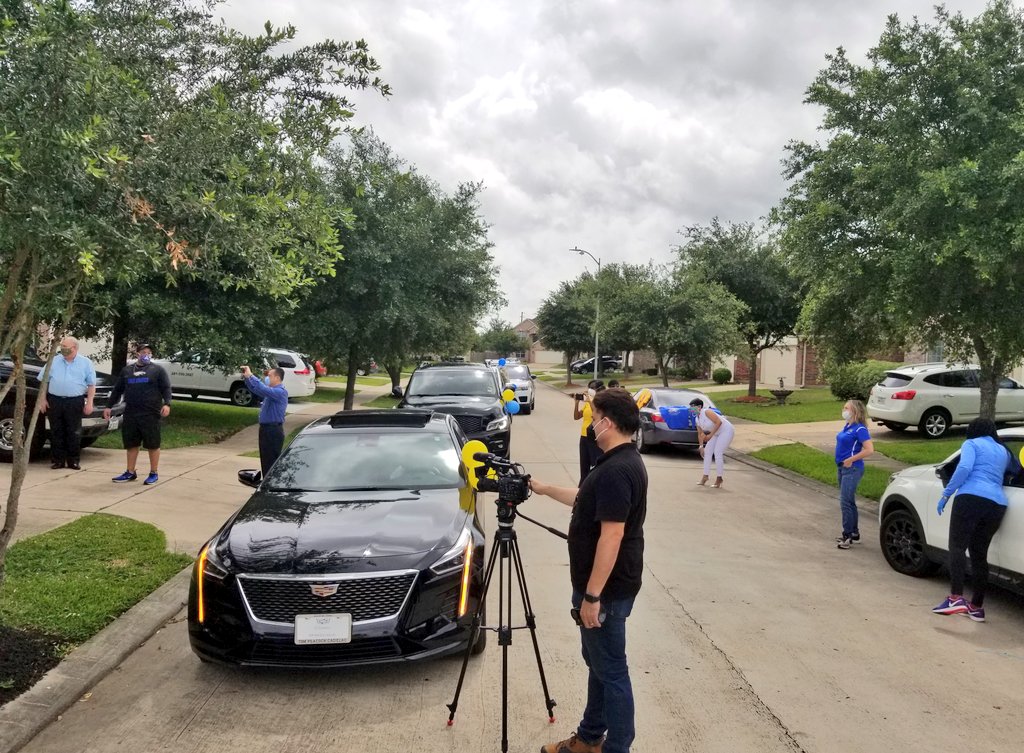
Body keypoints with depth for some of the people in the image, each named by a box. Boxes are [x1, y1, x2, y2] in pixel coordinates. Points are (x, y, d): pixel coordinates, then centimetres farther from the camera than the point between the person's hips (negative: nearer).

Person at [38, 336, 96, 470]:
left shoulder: (86, 363, 4)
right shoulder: (53, 362, 10)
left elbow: (91, 385, 3)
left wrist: (89, 403, -5)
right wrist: (43, 400, 5)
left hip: (75, 402, -2)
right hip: (54, 401, 2)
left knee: (74, 433, 0)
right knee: (56, 432, 5)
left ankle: (74, 461, 8)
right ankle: (58, 460, 12)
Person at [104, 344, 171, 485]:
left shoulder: (157, 370, 5)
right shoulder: (127, 370, 17)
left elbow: (166, 389, -2)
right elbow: (117, 390, 20)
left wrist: (167, 404, -18)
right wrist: (109, 406, 15)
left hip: (151, 414, -4)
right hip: (130, 414, 4)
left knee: (152, 444, 0)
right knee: (131, 443, 9)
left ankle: (154, 473, 8)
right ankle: (130, 472, 18)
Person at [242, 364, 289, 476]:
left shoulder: (281, 392, -17)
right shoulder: (272, 390, 13)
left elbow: (263, 389, -32)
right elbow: (255, 390, 25)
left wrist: (250, 376, -24)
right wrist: (246, 378, 8)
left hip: (274, 431, -10)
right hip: (266, 429, 10)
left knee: (272, 462, -6)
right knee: (265, 461, 15)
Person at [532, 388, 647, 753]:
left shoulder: (616, 470, -25)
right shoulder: (624, 462, 8)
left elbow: (612, 536, -28)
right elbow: (588, 501, 23)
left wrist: (592, 596, -24)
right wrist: (547, 490, 29)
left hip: (606, 590, -11)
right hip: (604, 587, 11)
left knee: (611, 670, 2)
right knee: (598, 662, 20)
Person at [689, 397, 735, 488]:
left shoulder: (707, 412, -22)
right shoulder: (697, 420, 4)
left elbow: (719, 422, -29)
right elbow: (700, 434, 11)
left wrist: (710, 435, -26)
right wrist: (701, 446, 2)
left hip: (726, 431, -9)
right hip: (717, 433, 9)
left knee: (717, 453, -14)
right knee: (707, 451, 3)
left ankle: (719, 478, -3)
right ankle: (706, 476, 11)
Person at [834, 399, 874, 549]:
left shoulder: (860, 429, -16)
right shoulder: (847, 426, 10)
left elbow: (870, 450, -23)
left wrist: (850, 460, -18)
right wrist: (840, 464, 12)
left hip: (852, 469, -9)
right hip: (842, 468, 9)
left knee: (846, 503, -7)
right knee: (849, 502, 17)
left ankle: (848, 536, 1)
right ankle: (854, 532, 28)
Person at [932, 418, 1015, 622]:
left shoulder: (972, 444, 9)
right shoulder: (1003, 451, 27)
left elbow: (964, 468, -9)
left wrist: (946, 494, -8)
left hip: (971, 498, -6)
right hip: (997, 504, 6)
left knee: (957, 546, -8)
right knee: (979, 553, 12)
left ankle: (956, 598, -21)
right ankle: (977, 606, 12)